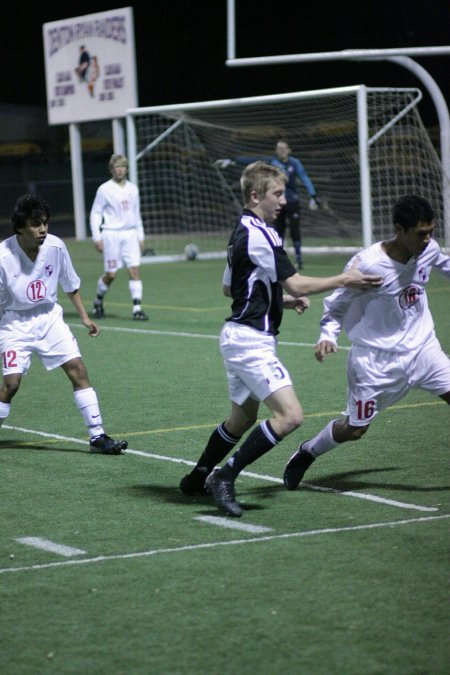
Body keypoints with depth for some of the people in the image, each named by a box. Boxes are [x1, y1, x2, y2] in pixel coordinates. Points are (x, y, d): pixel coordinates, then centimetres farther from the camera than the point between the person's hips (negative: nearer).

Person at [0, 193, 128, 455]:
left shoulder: (56, 247, -10)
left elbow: (71, 285, 8)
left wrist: (85, 317, 8)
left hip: (49, 318, 3)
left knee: (78, 369, -8)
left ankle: (98, 436, -3)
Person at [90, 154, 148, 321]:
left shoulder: (133, 189, 11)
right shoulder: (104, 189, -2)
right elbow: (95, 213, 0)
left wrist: (140, 236, 16)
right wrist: (97, 237, -7)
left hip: (130, 234, 4)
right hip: (111, 234, -4)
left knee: (134, 269, -10)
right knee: (111, 274, -1)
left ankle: (137, 308, -11)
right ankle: (98, 300, 25)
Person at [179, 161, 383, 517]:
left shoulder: (243, 231, 15)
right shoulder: (259, 234, -17)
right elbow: (296, 284, -17)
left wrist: (282, 300, 19)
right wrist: (344, 279, -9)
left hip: (239, 337, 11)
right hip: (251, 341, -11)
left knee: (243, 418, 23)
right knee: (290, 415, -17)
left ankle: (197, 479, 34)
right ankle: (225, 477, -13)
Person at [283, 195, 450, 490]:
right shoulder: (368, 264, -23)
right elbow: (337, 304, -10)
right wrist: (328, 336, -26)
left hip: (422, 347, 5)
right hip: (377, 359, -5)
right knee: (354, 429, 4)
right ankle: (306, 454, 33)